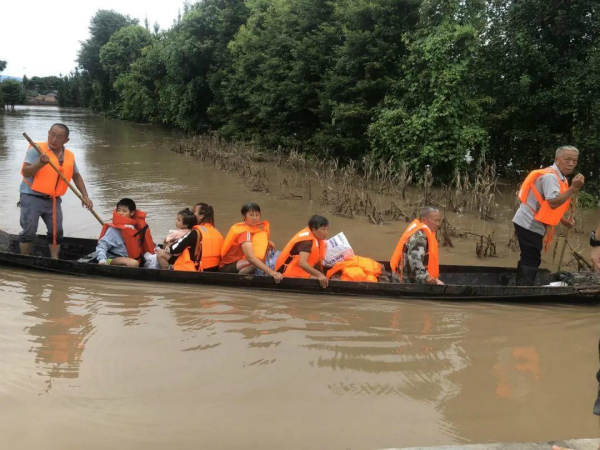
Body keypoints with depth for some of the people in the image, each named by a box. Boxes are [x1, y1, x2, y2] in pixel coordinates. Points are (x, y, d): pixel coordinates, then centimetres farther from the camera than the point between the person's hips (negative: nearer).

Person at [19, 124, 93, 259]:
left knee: (56, 231, 7)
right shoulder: (37, 149, -12)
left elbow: (76, 176, 17)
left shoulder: (69, 156, 3)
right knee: (29, 231, -4)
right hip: (32, 197, -5)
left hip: (53, 200, 5)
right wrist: (41, 163, -34)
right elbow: (25, 172, -18)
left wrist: (85, 197, 11)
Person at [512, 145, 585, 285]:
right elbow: (553, 203, -31)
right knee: (531, 261, -7)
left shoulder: (558, 177, 13)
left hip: (531, 224, 10)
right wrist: (574, 188, -30)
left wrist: (563, 220, 12)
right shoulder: (550, 176, -19)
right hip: (529, 225, -10)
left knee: (528, 259, 15)